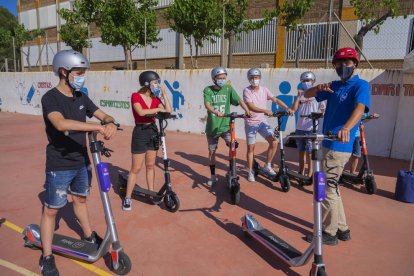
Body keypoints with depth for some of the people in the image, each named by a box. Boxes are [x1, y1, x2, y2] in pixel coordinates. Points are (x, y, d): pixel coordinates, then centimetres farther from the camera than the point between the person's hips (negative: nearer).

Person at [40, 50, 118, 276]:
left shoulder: (81, 98, 4)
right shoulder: (50, 98, -16)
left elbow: (104, 115, 2)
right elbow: (61, 124, -35)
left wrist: (110, 123, -22)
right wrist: (98, 127, -39)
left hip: (82, 162, 6)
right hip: (59, 166, -6)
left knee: (80, 199, 23)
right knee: (51, 210, 6)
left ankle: (88, 236, 41)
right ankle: (47, 257, 21)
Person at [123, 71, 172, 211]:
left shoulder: (155, 98, 7)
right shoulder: (136, 96, -9)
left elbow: (169, 110, -4)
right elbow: (141, 112, -27)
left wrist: (163, 93, -3)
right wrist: (158, 109, -19)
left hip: (153, 131, 6)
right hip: (140, 133, -6)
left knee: (150, 165, 14)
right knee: (136, 168, -2)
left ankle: (151, 193, 27)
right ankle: (127, 198, 11)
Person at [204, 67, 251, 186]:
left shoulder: (228, 89, -1)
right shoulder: (208, 90, -5)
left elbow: (239, 100, -10)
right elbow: (207, 104, -21)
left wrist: (246, 110, -29)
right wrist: (215, 112, -40)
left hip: (225, 125, 0)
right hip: (212, 126, 0)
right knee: (211, 152, 10)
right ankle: (213, 176, 28)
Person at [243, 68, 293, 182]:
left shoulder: (264, 90, 1)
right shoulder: (247, 91, -12)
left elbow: (276, 100, -2)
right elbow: (251, 107, -23)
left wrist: (287, 108, -15)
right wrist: (265, 111, -36)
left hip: (262, 122, 4)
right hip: (250, 123, -4)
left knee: (274, 142, -7)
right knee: (251, 148, 4)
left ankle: (267, 166, 11)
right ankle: (250, 172, 18)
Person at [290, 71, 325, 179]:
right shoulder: (300, 95, 9)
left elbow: (323, 110, 1)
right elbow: (293, 109, -3)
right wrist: (298, 96, -8)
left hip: (311, 128, -4)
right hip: (300, 128, 4)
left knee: (310, 152, -1)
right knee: (301, 151, 13)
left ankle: (310, 173, 11)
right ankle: (301, 171, 26)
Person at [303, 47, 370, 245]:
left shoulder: (361, 85, -8)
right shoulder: (334, 86, 14)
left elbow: (360, 107, -27)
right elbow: (306, 95, 14)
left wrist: (346, 128, -47)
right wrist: (318, 88, -9)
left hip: (339, 146, -8)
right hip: (328, 143, 8)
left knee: (328, 188, -3)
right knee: (331, 186, 16)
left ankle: (329, 233, 12)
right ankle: (342, 228, 30)